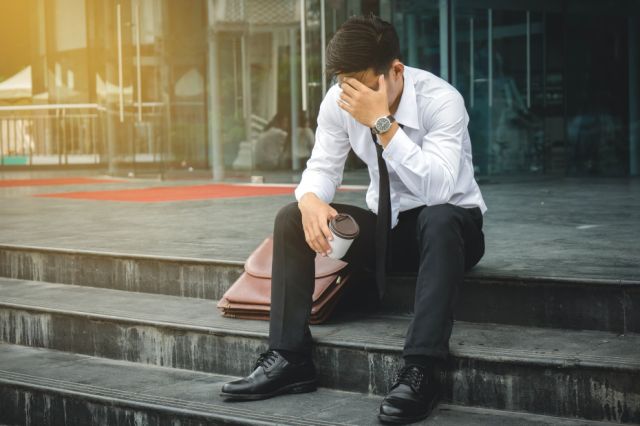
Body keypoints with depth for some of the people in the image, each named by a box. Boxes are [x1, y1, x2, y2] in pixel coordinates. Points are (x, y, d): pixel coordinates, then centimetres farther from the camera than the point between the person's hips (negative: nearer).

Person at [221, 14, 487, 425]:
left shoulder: (441, 100, -26)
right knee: (292, 218, -14)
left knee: (438, 220, -40)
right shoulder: (339, 101, -11)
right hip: (386, 223, 5)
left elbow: (437, 190, -37)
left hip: (450, 226, -5)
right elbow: (322, 168, -6)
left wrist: (383, 122, -43)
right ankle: (290, 359, -13)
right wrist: (311, 200, -30)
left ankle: (421, 370, -39)